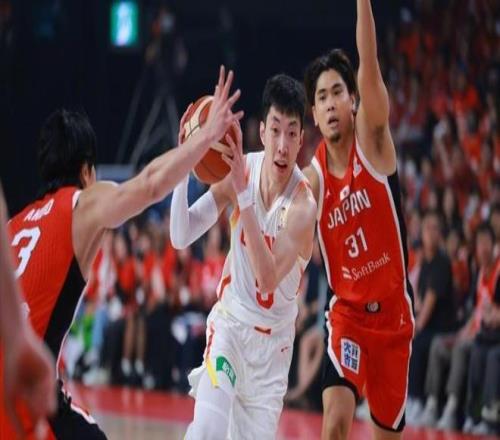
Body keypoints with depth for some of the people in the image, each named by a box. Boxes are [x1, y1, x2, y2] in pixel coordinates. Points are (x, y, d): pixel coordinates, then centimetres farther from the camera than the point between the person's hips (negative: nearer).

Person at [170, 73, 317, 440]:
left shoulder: (303, 204, -22)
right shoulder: (242, 169, -12)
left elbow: (268, 279, -35)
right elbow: (181, 237, -14)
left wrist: (244, 195, -43)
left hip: (273, 342, -1)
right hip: (230, 320, 1)